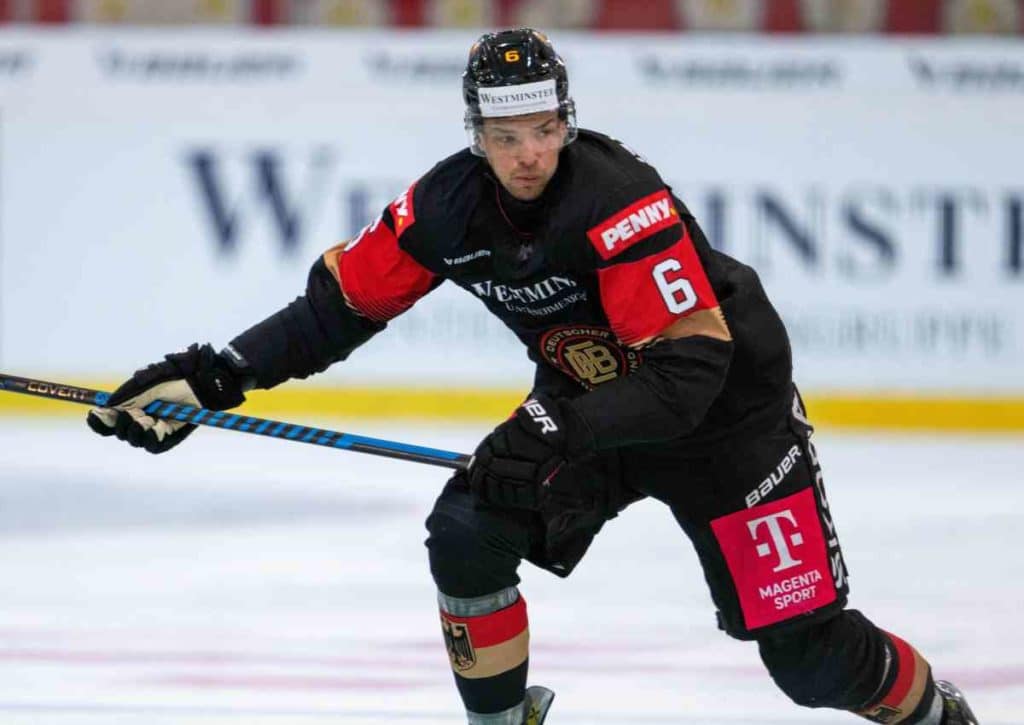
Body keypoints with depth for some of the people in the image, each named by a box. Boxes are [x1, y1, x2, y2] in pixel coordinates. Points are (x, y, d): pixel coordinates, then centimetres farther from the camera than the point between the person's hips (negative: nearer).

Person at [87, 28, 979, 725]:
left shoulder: (621, 201, -33)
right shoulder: (451, 204, -14)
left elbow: (688, 373, -36)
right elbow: (341, 302, -4)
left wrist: (554, 431, -44)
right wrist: (213, 377, -13)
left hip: (727, 408, -6)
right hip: (594, 399, 6)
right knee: (467, 530, -15)